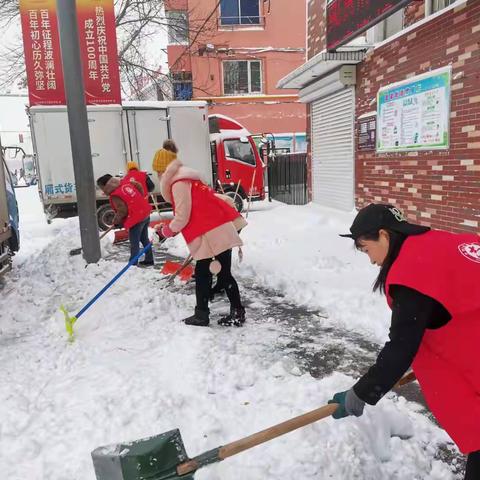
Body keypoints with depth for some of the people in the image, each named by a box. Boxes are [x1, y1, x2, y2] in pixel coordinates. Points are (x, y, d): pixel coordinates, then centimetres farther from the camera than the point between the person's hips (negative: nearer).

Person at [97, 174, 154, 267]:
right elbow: (139, 186, 17)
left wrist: (116, 222, 1)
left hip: (136, 219, -9)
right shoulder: (125, 182, 6)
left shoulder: (115, 196, -17)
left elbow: (122, 211, -16)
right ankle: (149, 260, 29)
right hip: (145, 213, 9)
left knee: (134, 243, 2)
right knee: (145, 239, 20)